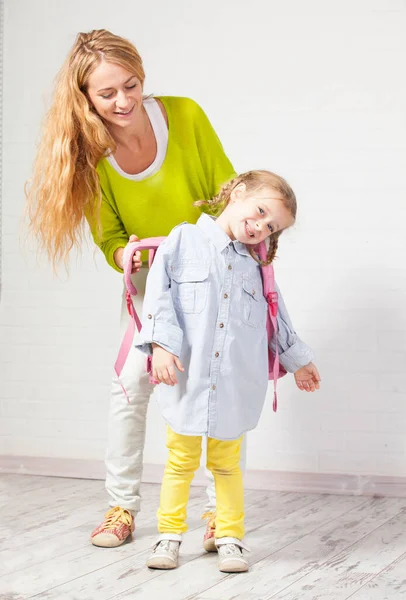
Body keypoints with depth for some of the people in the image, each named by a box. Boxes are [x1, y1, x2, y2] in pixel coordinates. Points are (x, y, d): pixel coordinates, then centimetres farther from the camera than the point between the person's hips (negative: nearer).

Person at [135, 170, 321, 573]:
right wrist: (161, 344, -16)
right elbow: (160, 291, -6)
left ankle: (230, 538, 21)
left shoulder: (253, 265, 14)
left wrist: (298, 360, 30)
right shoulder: (184, 240, 1)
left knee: (226, 464, 11)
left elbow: (276, 316, 25)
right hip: (187, 380, -3)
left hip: (234, 386, 3)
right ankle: (170, 535, 20)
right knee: (180, 460, 7)